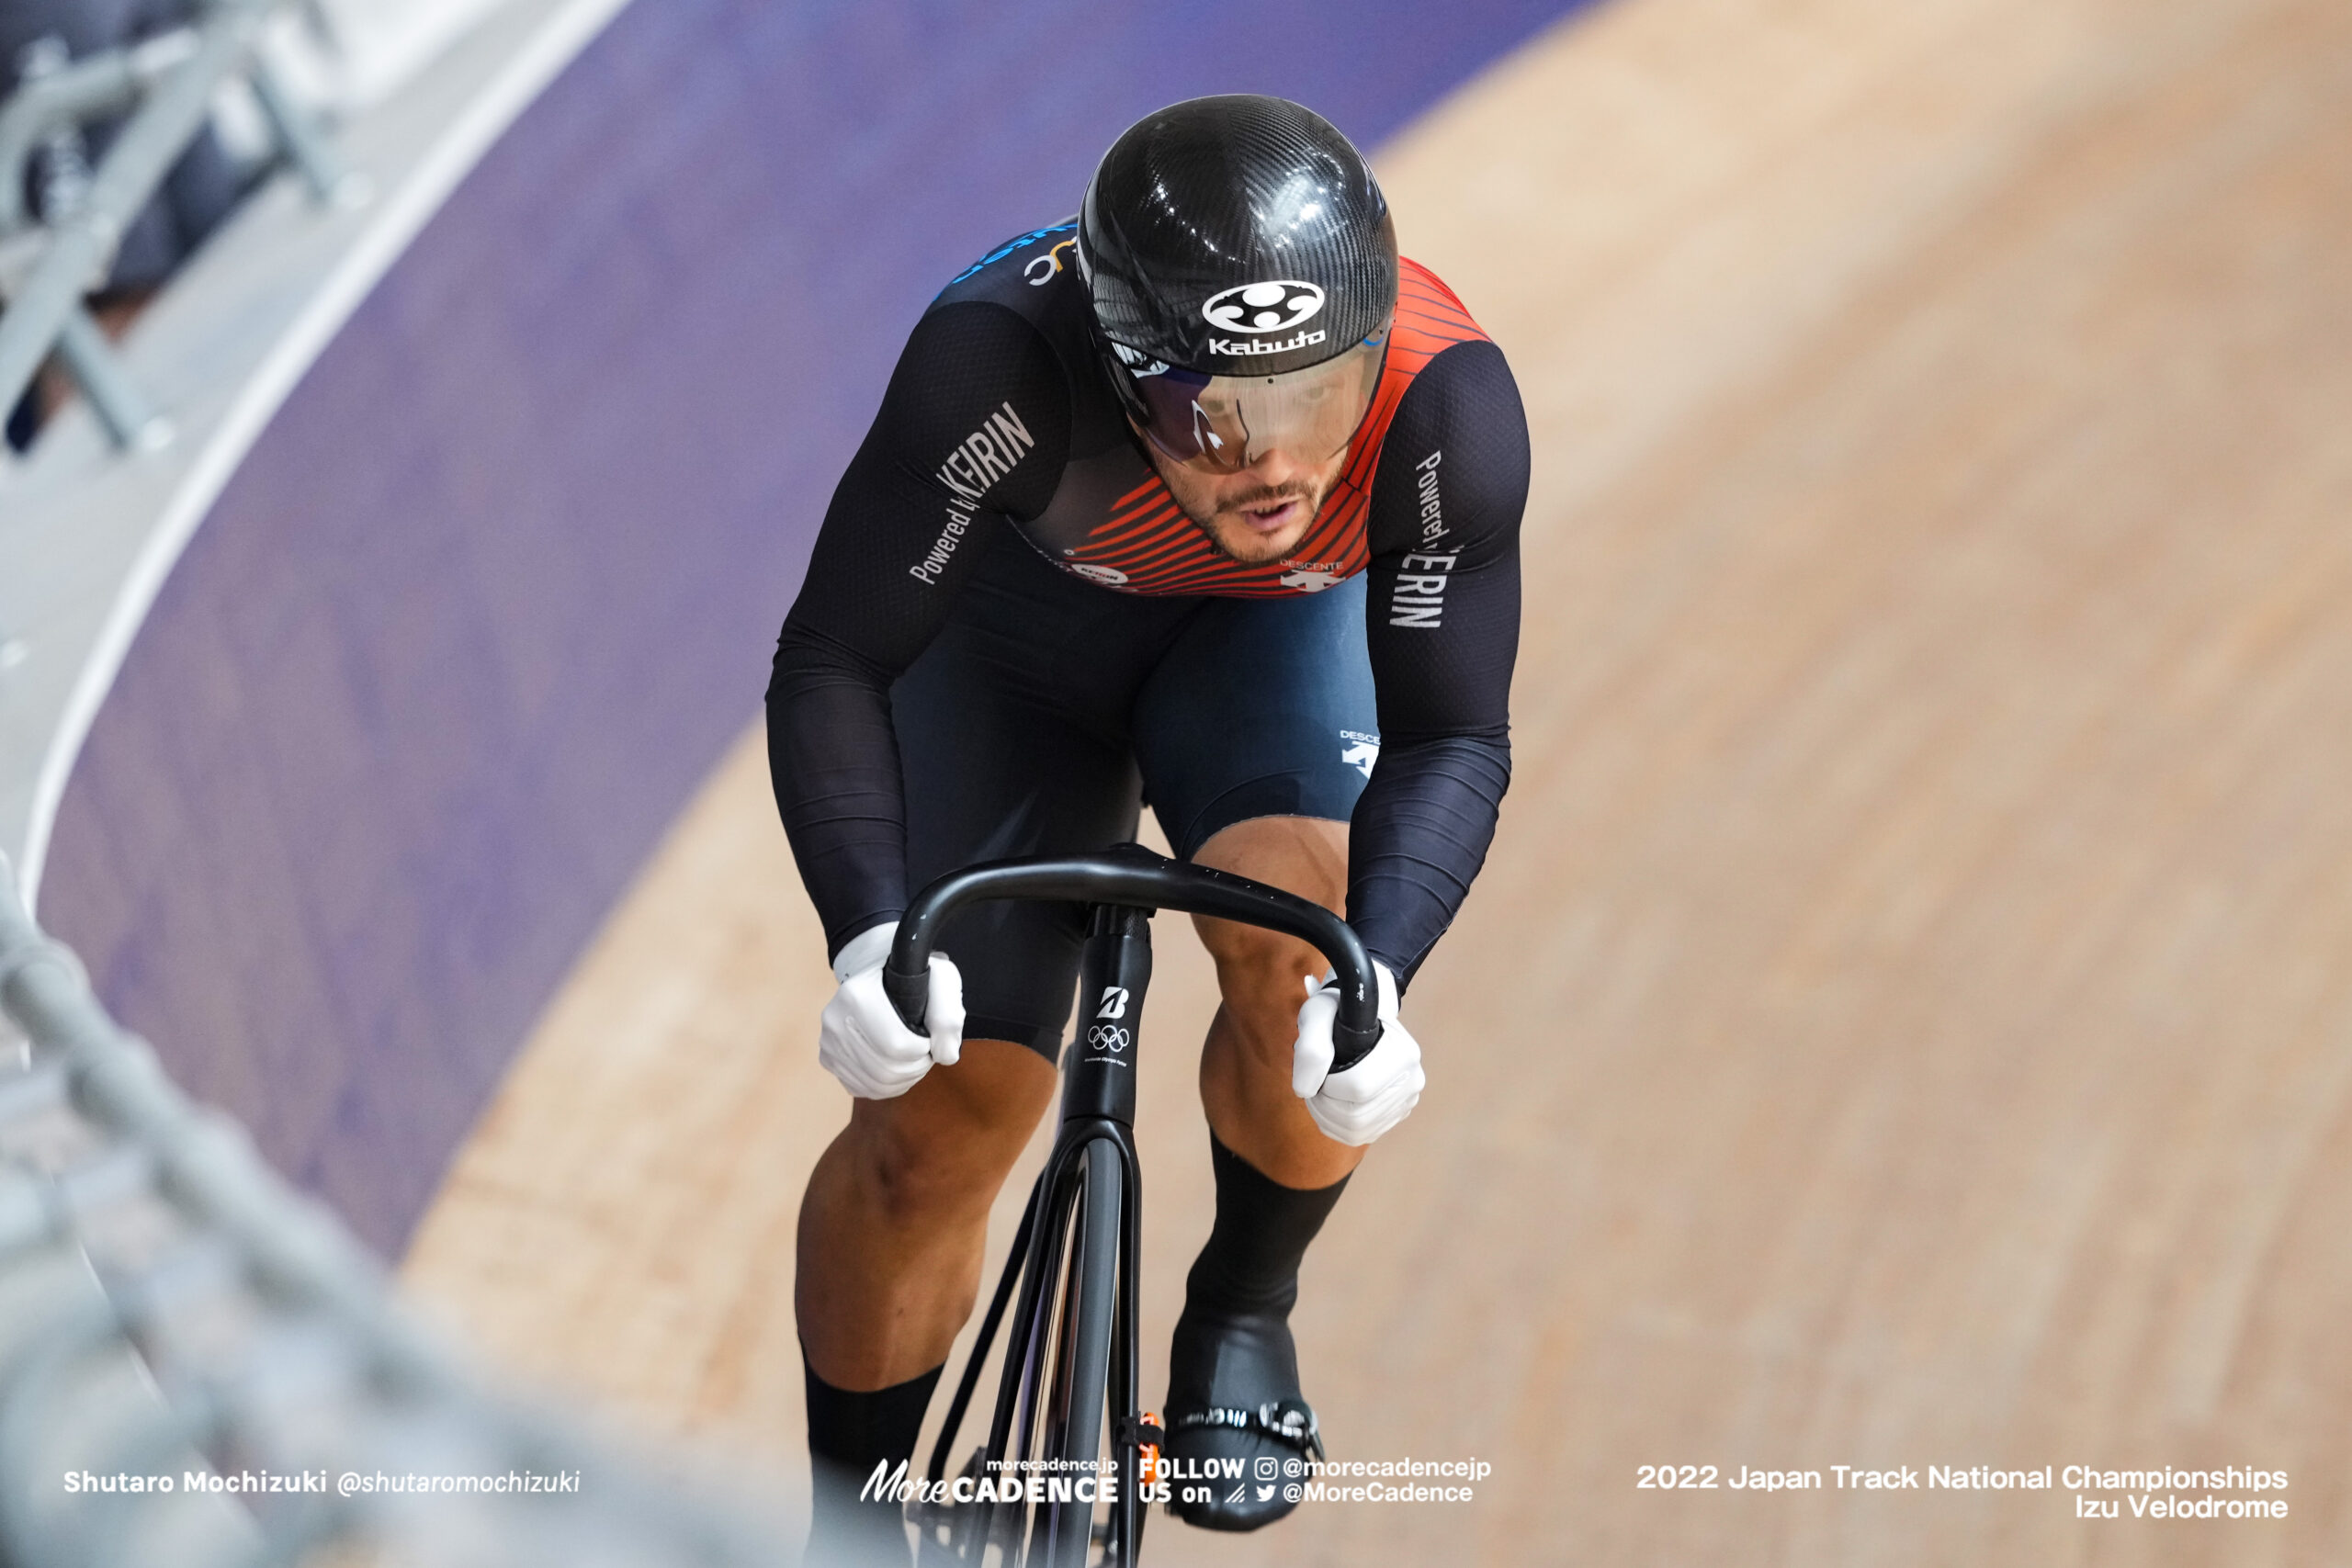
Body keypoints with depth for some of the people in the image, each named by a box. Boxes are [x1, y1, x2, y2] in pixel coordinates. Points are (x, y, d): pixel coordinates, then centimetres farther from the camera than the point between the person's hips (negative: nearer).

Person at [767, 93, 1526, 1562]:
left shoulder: (1451, 408, -37)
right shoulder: (1000, 362, -42)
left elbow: (1452, 741, -27)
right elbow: (831, 668, -34)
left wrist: (1374, 979, -44)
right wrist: (868, 933, -48)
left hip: (1267, 630, 1)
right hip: (1009, 631, -1)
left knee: (1304, 945, -26)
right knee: (938, 1118, -9)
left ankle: (1242, 1313, 5)